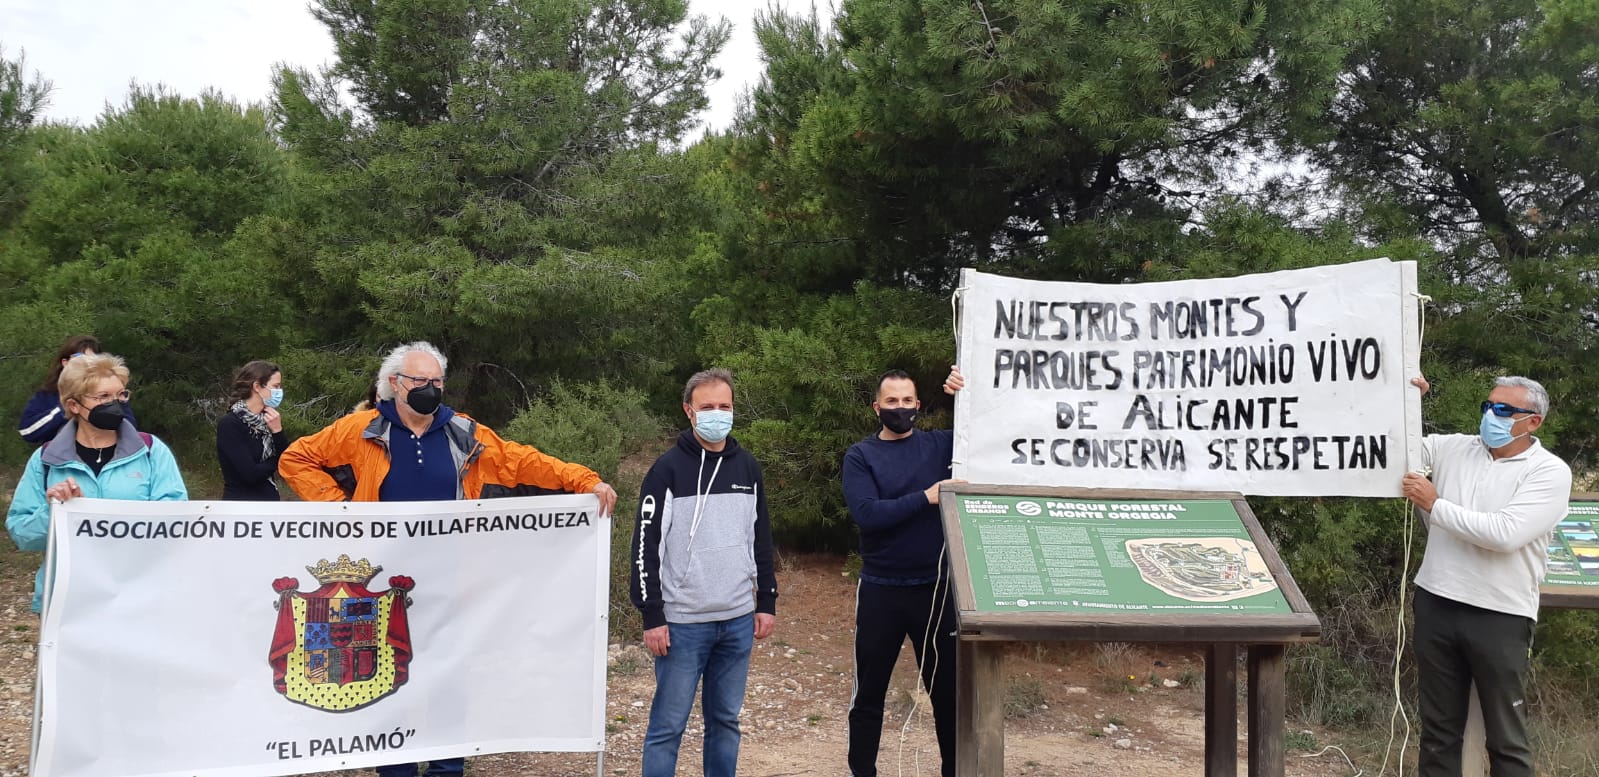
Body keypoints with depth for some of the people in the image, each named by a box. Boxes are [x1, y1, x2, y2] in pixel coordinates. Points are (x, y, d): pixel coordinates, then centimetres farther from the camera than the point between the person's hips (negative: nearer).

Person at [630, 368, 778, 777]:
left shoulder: (748, 467, 8)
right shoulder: (668, 469, -7)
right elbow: (646, 546, -8)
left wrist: (767, 601, 12)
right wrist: (652, 616, -11)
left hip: (738, 621, 4)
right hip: (683, 623, -4)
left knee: (725, 720, 13)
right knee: (668, 725, 0)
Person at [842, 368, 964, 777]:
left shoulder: (940, 444, 3)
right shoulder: (859, 456, -3)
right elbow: (867, 514, -17)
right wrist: (926, 498, -19)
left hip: (935, 588, 1)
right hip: (881, 590, -1)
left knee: (947, 690, 12)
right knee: (869, 693, 11)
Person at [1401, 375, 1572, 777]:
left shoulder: (1550, 472, -7)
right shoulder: (1454, 448, 6)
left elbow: (1504, 533, -21)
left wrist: (1434, 504, -15)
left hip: (1500, 617, -4)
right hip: (1436, 605, 4)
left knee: (1506, 737, 8)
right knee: (1438, 727, 14)